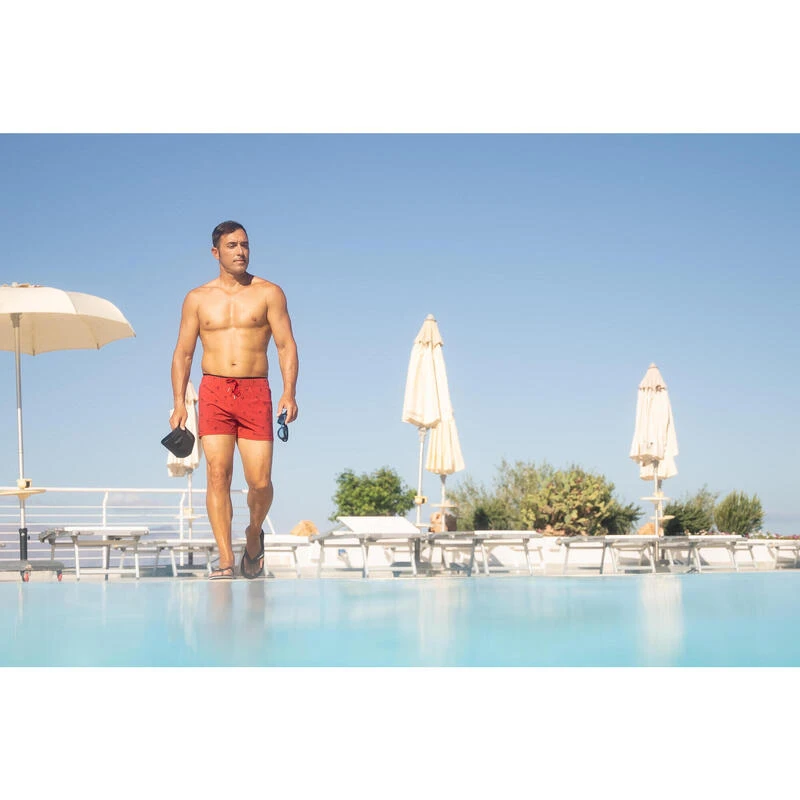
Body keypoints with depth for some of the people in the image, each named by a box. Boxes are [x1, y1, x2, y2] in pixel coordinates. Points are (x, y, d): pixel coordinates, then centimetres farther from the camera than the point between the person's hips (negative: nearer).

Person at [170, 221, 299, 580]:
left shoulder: (269, 293, 8)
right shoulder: (198, 298, 12)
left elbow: (286, 345, 3)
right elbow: (183, 353, 13)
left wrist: (289, 392, -10)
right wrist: (179, 402, 2)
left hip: (255, 392, -1)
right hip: (214, 391, 1)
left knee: (260, 481, -6)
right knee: (217, 474, -10)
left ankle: (254, 534, 24)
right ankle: (225, 561, -7)